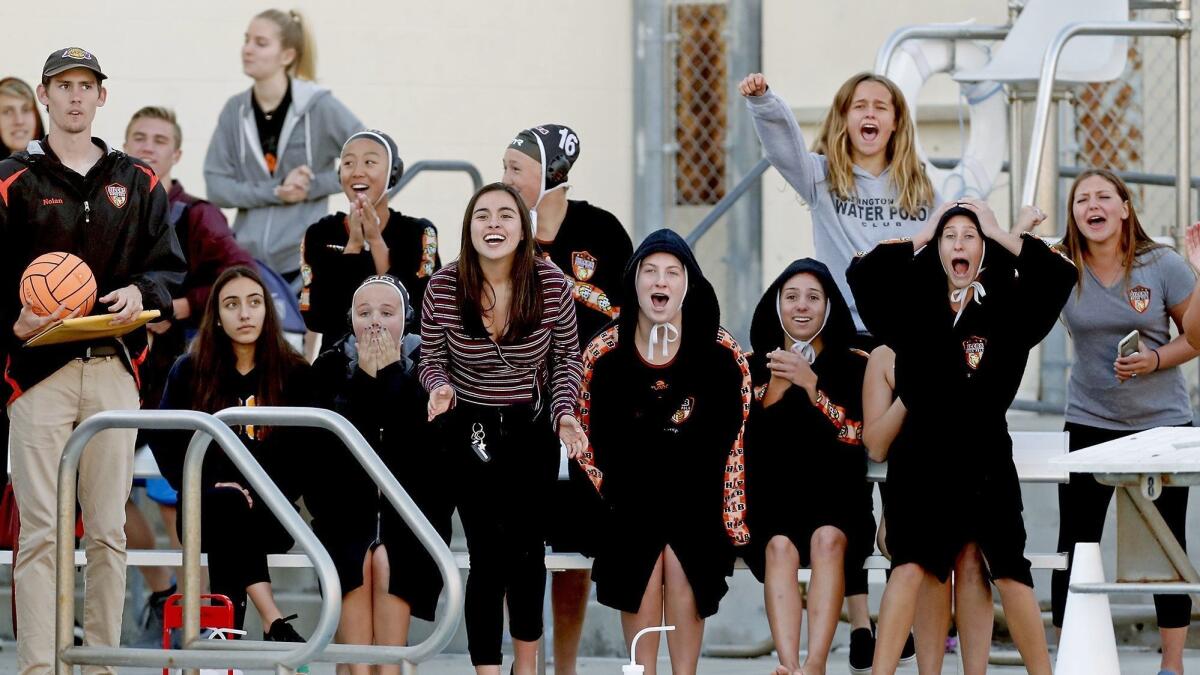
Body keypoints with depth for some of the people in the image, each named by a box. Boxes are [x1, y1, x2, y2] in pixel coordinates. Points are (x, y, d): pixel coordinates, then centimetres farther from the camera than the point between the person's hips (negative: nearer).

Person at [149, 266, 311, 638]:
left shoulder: (294, 374, 5)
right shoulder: (190, 371, 8)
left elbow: (305, 453, 2)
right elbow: (163, 440, 4)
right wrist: (204, 488, -10)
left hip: (269, 514, 0)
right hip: (205, 510, 0)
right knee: (226, 510, -34)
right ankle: (274, 624, -44)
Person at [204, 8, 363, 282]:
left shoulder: (320, 107, -5)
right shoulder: (235, 111, 5)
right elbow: (217, 185, 0)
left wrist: (315, 185, -10)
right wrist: (275, 192, -13)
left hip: (305, 261, -3)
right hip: (247, 259, 4)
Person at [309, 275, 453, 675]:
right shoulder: (330, 368, 4)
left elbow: (429, 442, -14)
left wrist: (394, 375, -15)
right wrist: (362, 379, -15)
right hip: (345, 508, 1)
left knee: (387, 561, -29)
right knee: (357, 560, -29)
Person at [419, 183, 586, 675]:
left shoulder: (551, 286, -13)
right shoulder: (443, 289, -14)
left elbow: (568, 357, 1)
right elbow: (431, 359, -1)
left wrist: (564, 413, -13)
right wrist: (440, 388, -22)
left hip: (533, 428, 2)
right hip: (471, 431, -2)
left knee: (529, 547, 13)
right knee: (488, 555, -9)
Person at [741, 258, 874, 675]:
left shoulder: (853, 367, 9)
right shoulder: (754, 368, 13)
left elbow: (855, 437, -6)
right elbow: (743, 443, 3)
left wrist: (811, 384, -16)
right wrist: (774, 391, -11)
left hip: (835, 495, -1)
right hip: (773, 496, 1)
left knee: (827, 539, -34)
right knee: (780, 547, -32)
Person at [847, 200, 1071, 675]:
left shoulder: (1006, 307, 7)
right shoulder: (914, 306, 9)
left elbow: (1061, 276, -5)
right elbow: (861, 274, -2)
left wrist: (1002, 236, 2)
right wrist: (921, 237, 5)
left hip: (986, 458, 0)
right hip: (921, 457, 0)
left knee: (1010, 570, -2)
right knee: (910, 565, -13)